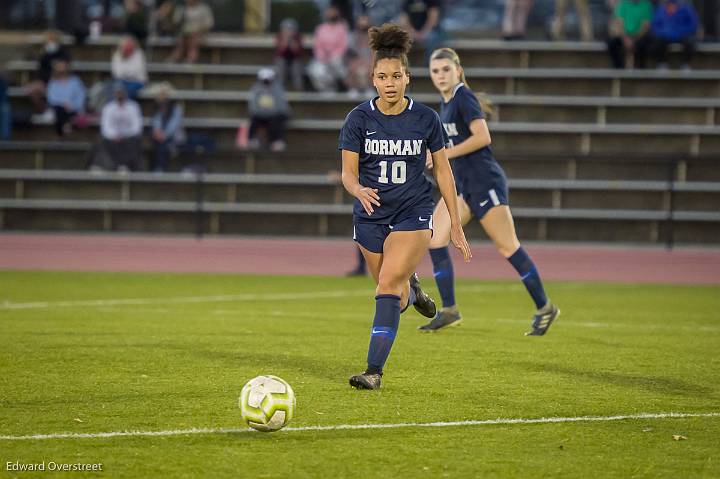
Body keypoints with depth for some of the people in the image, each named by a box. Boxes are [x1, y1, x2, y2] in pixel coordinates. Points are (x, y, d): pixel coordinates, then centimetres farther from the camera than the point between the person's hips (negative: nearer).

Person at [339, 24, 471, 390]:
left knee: (388, 284, -20)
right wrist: (359, 190, -31)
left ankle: (374, 370, -20)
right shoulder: (359, 119, -6)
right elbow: (348, 172, -7)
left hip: (413, 213, -2)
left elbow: (442, 170, 4)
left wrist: (456, 224, 4)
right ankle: (411, 290, 49)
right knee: (394, 297, 10)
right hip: (371, 215, 2)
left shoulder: (425, 119, -5)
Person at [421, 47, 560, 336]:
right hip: (462, 184, 9)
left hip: (485, 182, -9)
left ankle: (544, 308, 9)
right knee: (434, 239, -4)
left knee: (507, 248, -3)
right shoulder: (446, 102, 14)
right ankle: (449, 311, 0)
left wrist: (445, 153, -18)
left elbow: (483, 137, -23)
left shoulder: (464, 98, -13)